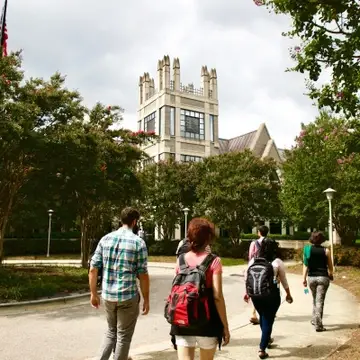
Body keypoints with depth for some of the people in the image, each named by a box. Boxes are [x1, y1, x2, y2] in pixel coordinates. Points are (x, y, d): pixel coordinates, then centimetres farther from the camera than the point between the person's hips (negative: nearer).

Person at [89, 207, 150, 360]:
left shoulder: (105, 239, 2)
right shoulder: (138, 242, -9)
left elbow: (93, 269, 3)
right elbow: (143, 275, -9)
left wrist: (93, 293, 13)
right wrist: (146, 300, 1)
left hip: (108, 295, 4)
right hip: (128, 296, -4)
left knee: (111, 332, 24)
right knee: (124, 336, 11)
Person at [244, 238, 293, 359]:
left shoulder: (252, 261, 2)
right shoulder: (277, 262, -7)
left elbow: (246, 279, 7)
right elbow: (284, 281, 2)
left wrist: (247, 293, 21)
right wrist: (288, 294, 17)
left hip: (255, 296, 4)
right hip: (271, 296, -4)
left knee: (263, 317, 25)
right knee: (268, 320, 7)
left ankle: (267, 339, 44)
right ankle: (262, 349, 7)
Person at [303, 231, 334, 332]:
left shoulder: (307, 249, -3)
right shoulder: (326, 251, -5)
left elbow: (305, 265, -6)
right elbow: (330, 266, 3)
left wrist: (304, 278, -2)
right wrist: (331, 275, 22)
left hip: (311, 277, 2)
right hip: (323, 277, -2)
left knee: (315, 299, 22)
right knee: (319, 301, -1)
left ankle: (315, 320, 30)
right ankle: (318, 325, -4)